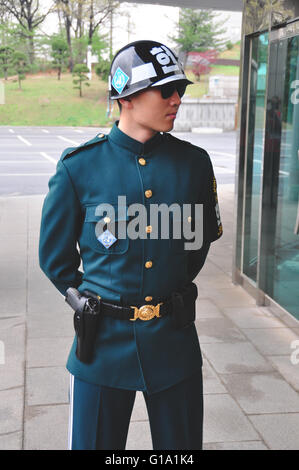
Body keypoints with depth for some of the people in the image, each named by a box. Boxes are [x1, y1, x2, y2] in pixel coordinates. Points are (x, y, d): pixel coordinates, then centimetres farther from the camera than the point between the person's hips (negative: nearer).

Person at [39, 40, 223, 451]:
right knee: (93, 444, 12)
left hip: (174, 340, 2)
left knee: (182, 444, 15)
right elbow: (55, 255, 5)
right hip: (105, 341, -2)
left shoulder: (194, 163, 0)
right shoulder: (80, 167, -7)